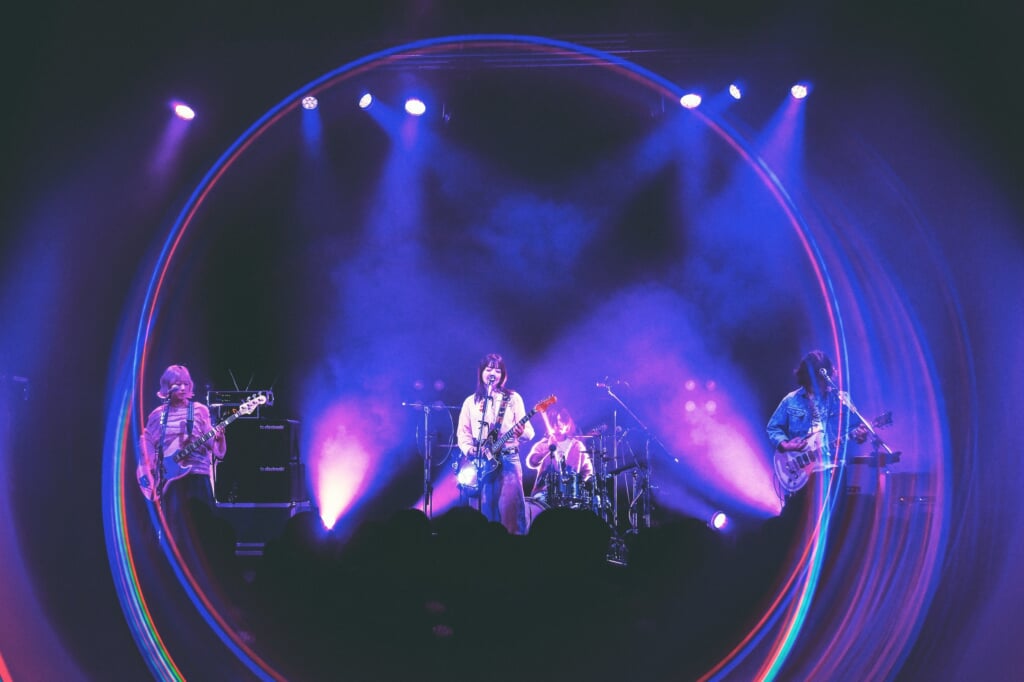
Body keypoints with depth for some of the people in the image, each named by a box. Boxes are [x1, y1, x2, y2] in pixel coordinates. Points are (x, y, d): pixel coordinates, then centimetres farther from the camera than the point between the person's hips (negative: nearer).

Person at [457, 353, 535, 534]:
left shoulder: (513, 398, 5)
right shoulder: (471, 401, 12)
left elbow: (529, 432, 1)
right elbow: (463, 432, 12)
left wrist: (521, 432, -22)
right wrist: (469, 449, -7)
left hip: (508, 460, -2)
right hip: (481, 462, 2)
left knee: (510, 507, -13)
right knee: (486, 509, 2)